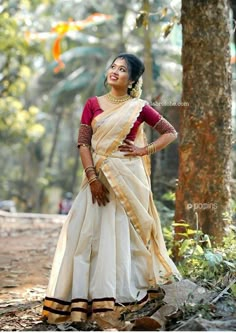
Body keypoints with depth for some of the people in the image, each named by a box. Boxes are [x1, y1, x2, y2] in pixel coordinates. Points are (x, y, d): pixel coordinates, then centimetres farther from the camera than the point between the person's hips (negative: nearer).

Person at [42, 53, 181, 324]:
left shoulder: (139, 107, 2)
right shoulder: (93, 104, 6)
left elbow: (171, 133, 8)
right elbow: (83, 143, 0)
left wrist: (145, 150, -4)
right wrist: (92, 177, -11)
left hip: (128, 177, -2)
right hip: (100, 176, 2)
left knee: (126, 232, 1)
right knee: (92, 232, -2)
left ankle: (126, 291, 10)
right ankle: (94, 294, 3)